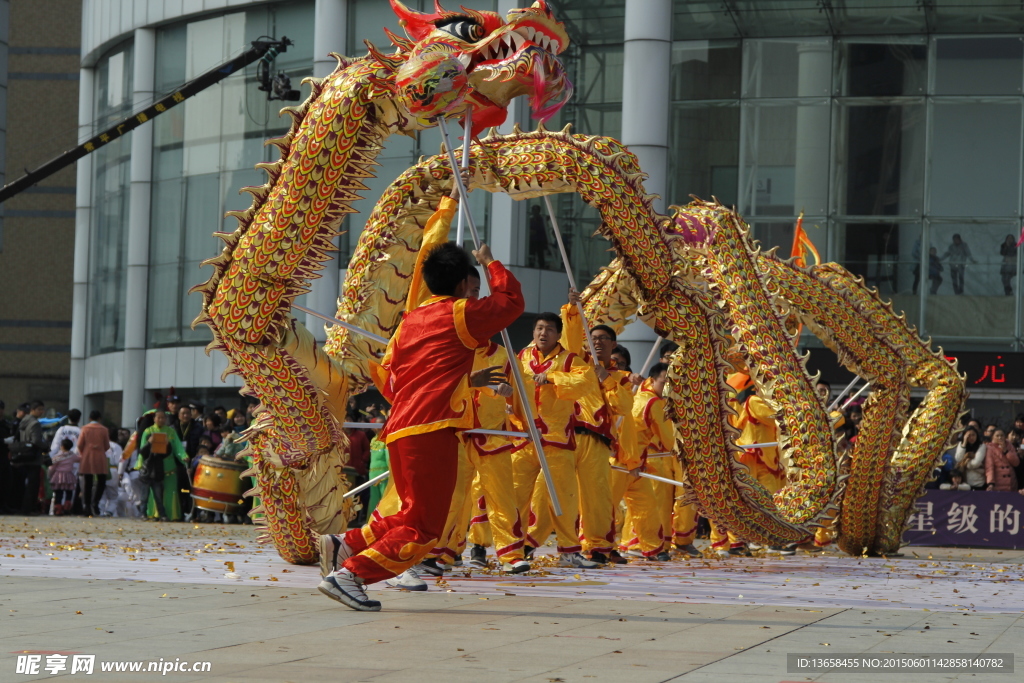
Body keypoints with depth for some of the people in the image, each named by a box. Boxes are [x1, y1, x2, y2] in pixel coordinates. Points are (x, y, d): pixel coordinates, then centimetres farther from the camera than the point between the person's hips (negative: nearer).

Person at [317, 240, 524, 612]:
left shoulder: (410, 320, 17)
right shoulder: (463, 314, 0)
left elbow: (387, 376, 19)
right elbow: (512, 300, 12)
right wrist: (490, 263, 27)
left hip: (399, 431, 8)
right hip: (433, 431, -8)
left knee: (413, 516, 21)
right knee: (422, 529, -6)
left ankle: (345, 545, 7)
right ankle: (349, 574, -18)